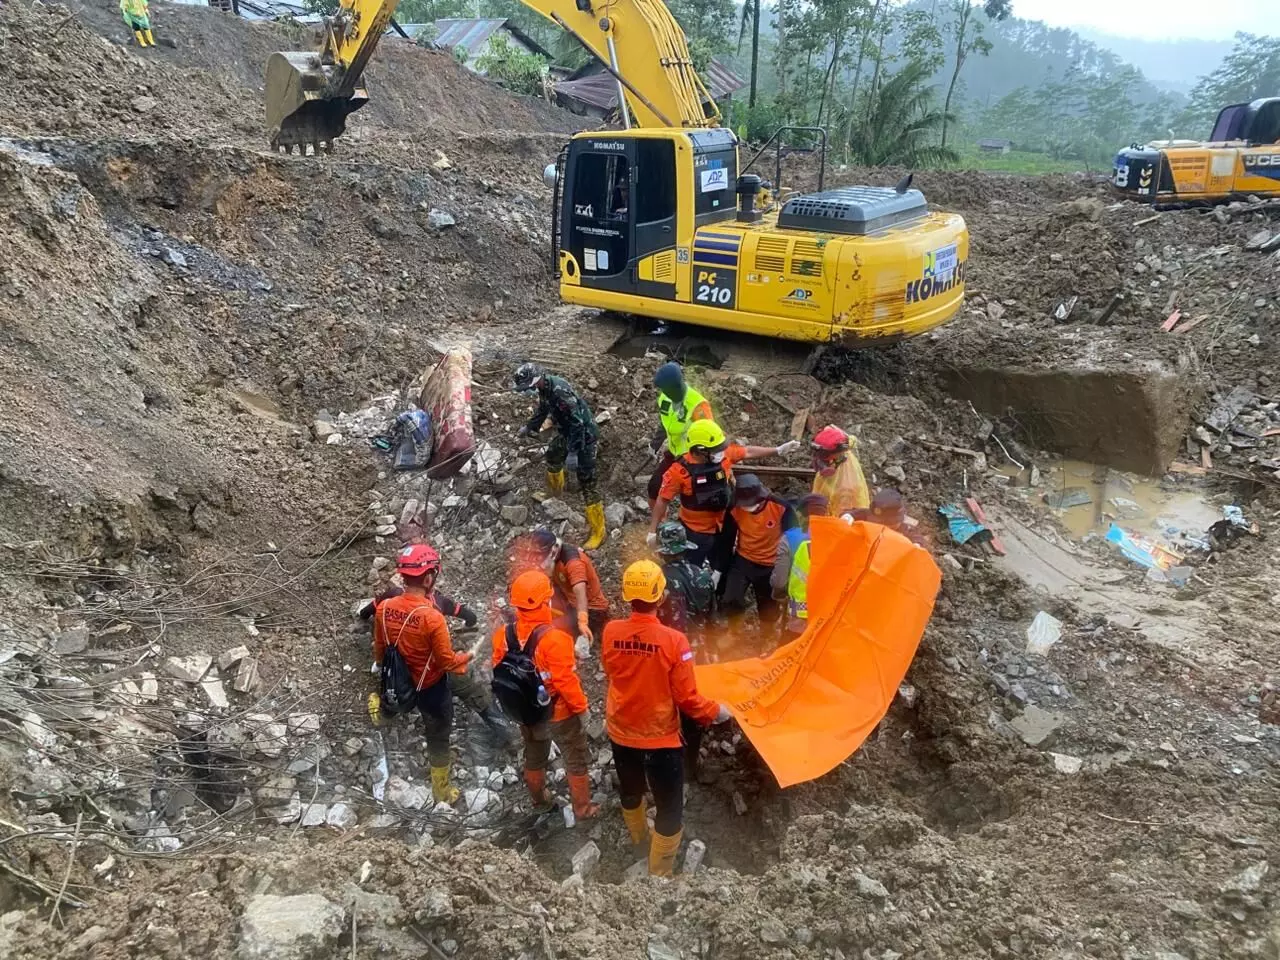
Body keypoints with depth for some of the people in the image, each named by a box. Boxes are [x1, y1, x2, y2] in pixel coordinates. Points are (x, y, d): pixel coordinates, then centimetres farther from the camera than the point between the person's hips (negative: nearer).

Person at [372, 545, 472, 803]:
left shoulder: (383, 608, -15)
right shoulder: (432, 617, -32)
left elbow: (379, 649, 0)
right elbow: (447, 661, -22)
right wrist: (465, 658, -1)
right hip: (431, 688, -5)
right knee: (438, 737, 17)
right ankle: (441, 791, 36)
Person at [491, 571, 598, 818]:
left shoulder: (504, 634, -13)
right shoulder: (554, 639, -32)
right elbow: (565, 681, -27)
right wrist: (581, 706, -11)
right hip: (560, 713, -6)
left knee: (534, 758, 27)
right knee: (576, 761, 16)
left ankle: (538, 798, 48)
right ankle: (582, 808, 29)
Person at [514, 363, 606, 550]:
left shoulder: (560, 390, -32)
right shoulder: (545, 388, -2)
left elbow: (577, 422, -32)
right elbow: (542, 410, 20)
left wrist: (574, 451, -30)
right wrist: (529, 428, 34)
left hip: (584, 435, -10)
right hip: (568, 432, 10)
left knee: (586, 483, -9)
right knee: (553, 457, 32)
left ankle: (598, 531, -3)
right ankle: (555, 490, 64)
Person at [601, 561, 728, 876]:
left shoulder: (610, 632, -16)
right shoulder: (673, 640, -28)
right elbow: (686, 698, -20)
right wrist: (715, 712, -1)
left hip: (621, 732, 5)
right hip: (661, 737, -5)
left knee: (630, 791, 31)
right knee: (669, 807, 15)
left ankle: (638, 836, 58)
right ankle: (660, 872, 28)